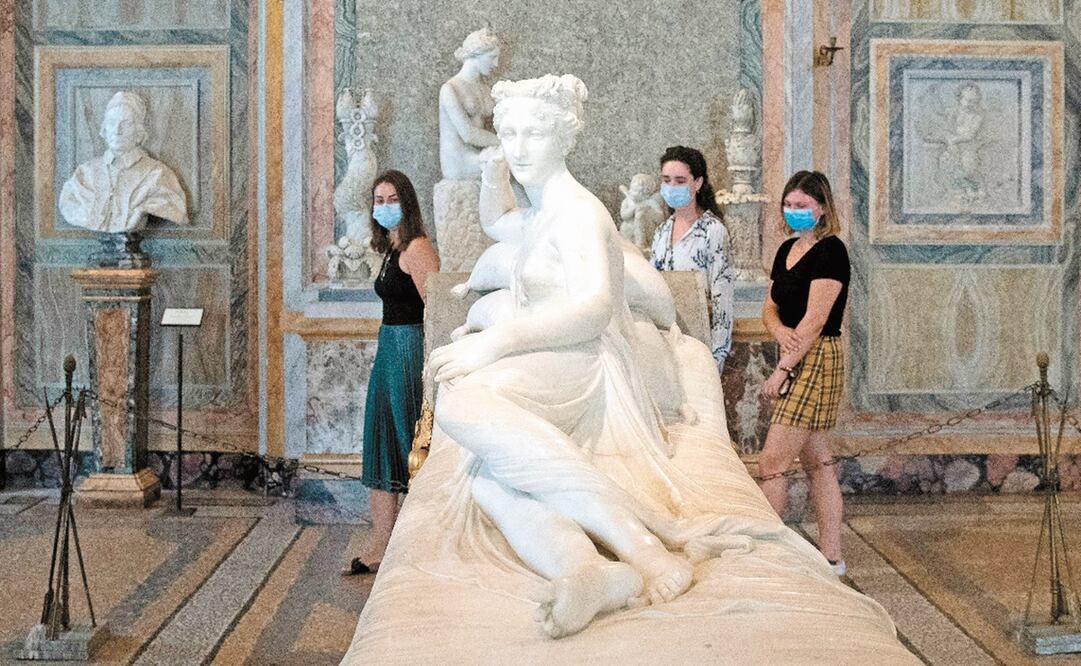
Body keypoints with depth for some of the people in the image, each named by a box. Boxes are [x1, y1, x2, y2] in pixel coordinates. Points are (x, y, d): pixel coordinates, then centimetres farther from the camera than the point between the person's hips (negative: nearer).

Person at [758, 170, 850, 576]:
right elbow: (770, 307, 15)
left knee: (772, 463, -10)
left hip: (817, 360, -9)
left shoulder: (830, 251, -11)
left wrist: (782, 370, -18)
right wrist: (780, 330, -9)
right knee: (817, 463, 12)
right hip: (796, 360, 9)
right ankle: (831, 557, 18)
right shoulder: (787, 250, 15)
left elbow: (815, 320, -17)